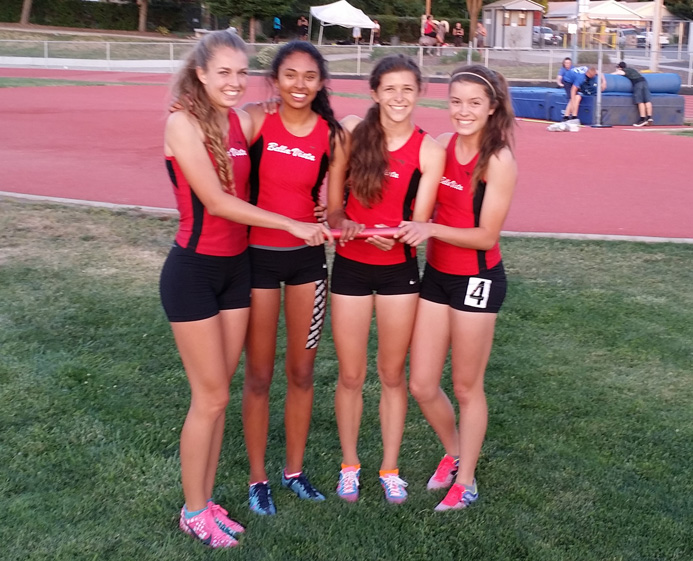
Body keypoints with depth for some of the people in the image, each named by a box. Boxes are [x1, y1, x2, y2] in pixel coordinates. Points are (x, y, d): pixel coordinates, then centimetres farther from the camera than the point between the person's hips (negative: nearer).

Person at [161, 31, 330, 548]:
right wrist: (291, 225, -18)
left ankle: (206, 500, 27)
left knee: (218, 393, 13)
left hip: (235, 267, 6)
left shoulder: (244, 122, 5)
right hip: (194, 270, -6)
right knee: (211, 397, 2)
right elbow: (216, 201, -19)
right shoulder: (184, 122, -14)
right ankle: (193, 511, 19)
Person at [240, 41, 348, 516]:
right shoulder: (255, 120, -10)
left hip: (308, 258, 3)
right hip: (257, 256, -3)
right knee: (259, 374, 6)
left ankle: (295, 470, 31)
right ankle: (258, 478, 23)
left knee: (302, 371, 13)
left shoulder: (334, 136, -3)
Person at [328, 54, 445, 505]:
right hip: (350, 266, 1)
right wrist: (341, 224, -19)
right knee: (351, 375, 9)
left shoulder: (429, 151, -8)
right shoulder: (352, 132, -5)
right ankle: (350, 464, 29)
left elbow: (419, 223, -7)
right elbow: (334, 204, 2)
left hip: (400, 269, 0)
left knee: (393, 374, 12)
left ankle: (390, 468, 29)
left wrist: (393, 234, -27)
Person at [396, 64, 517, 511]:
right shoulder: (441, 146, 1)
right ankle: (454, 454, 38)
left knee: (467, 387, 10)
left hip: (477, 280, -5)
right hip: (436, 274, 5)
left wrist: (430, 229, -27)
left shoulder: (498, 161, -15)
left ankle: (465, 481, 29)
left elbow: (486, 236, -16)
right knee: (421, 385, 10)